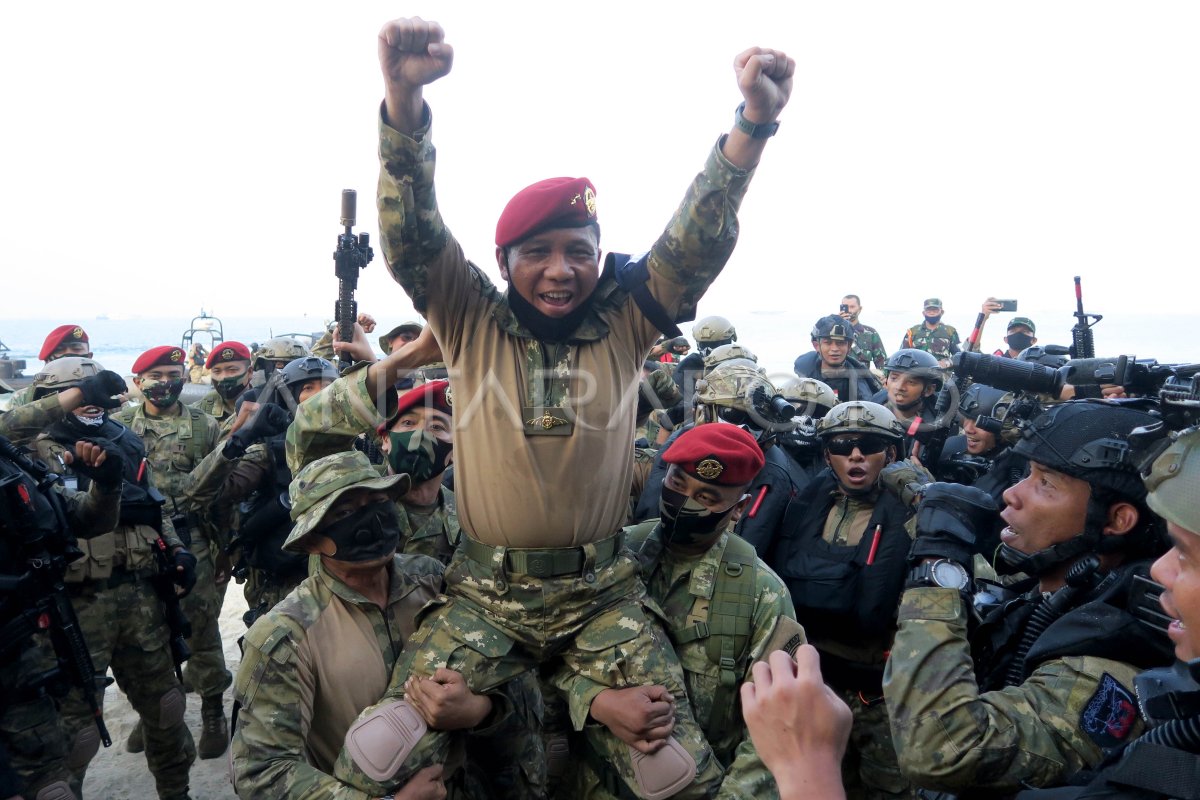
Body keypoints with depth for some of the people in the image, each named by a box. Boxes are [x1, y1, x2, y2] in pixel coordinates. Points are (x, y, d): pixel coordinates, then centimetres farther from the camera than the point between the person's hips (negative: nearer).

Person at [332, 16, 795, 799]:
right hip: (486, 590, 0)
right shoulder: (473, 323, -1)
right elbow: (414, 237, -13)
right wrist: (405, 99, -29)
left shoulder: (624, 325, 1)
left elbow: (699, 241, -9)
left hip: (602, 592, 1)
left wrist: (754, 121, -23)